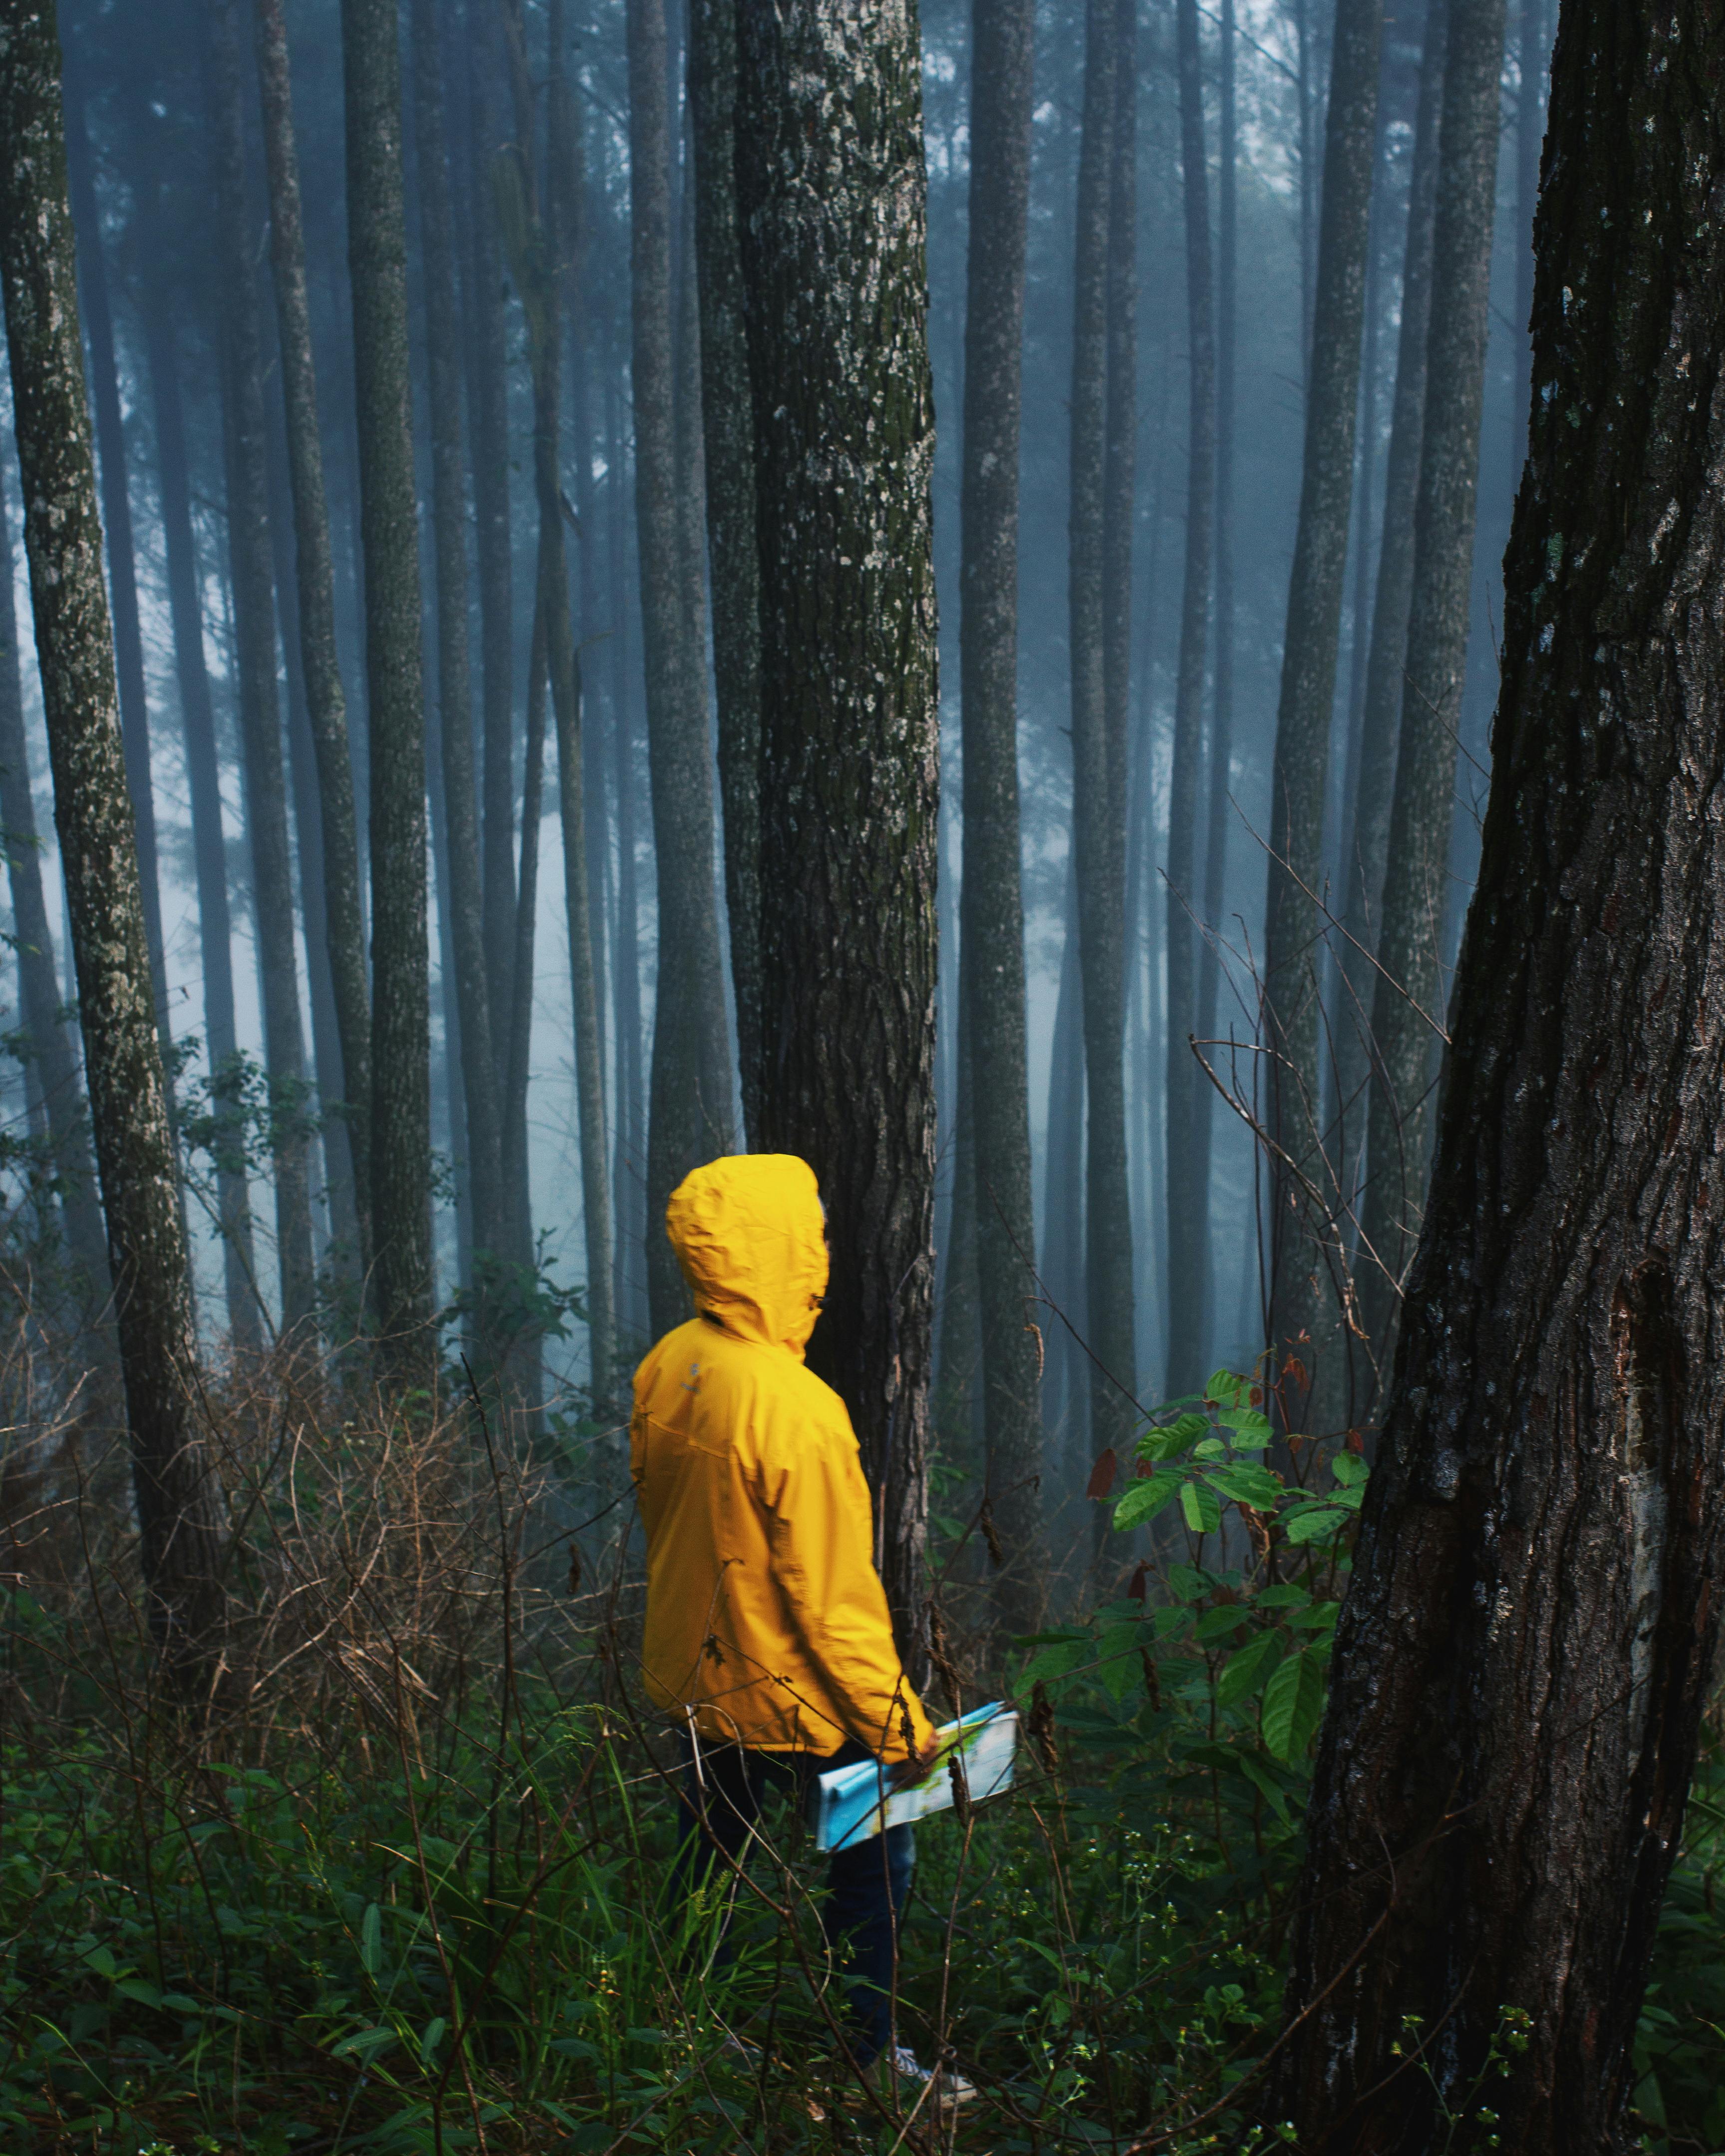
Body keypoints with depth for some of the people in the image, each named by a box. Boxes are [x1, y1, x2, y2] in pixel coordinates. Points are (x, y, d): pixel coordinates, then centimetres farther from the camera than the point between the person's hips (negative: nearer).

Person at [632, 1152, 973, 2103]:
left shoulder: (664, 1370, -6)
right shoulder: (794, 1410, -30)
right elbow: (833, 1596, -24)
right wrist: (899, 1725, -15)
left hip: (693, 1673, 8)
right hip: (789, 1696, -7)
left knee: (707, 1859, 23)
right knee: (876, 1857, 13)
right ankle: (868, 2052, 26)